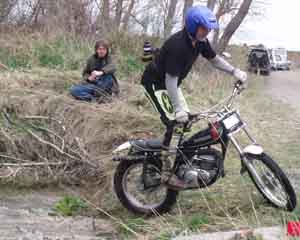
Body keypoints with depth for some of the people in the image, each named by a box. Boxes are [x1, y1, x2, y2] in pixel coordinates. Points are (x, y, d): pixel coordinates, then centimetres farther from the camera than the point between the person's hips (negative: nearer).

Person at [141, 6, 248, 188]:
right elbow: (171, 79, -33)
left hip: (171, 82, 9)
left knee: (186, 119, 10)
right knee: (171, 122, -18)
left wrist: (235, 71, -6)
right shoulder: (178, 45, -33)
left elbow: (214, 59, 8)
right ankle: (163, 170, -14)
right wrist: (178, 108, -33)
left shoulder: (200, 41, -7)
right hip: (155, 82, -9)